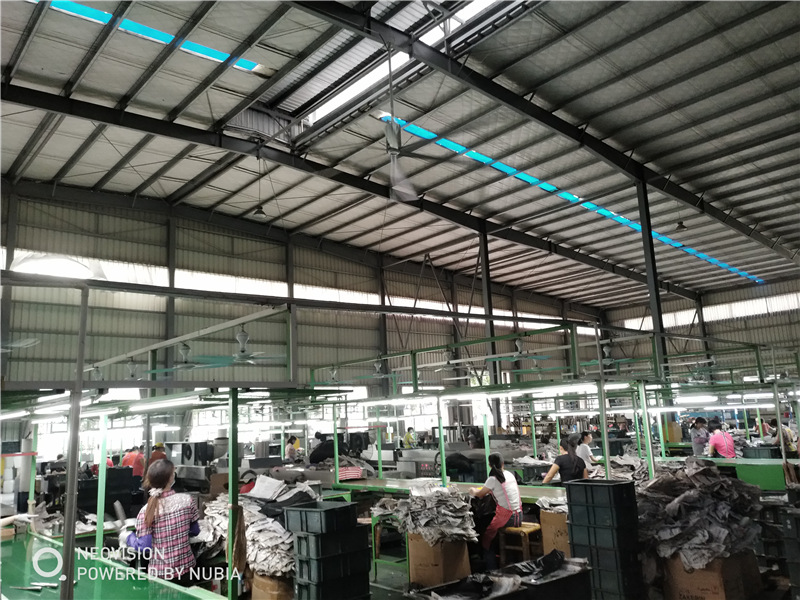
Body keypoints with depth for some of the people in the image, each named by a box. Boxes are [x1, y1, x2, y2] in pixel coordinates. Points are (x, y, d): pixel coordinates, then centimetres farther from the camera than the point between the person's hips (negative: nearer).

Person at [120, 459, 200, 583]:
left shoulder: (147, 511, -16)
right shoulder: (187, 500, -11)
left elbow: (144, 547, -14)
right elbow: (195, 531, 0)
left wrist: (128, 537, 4)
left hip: (159, 573, -1)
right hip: (185, 568, 2)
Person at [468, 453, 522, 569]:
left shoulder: (493, 479, -12)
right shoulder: (510, 474, 8)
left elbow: (480, 495, 1)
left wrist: (473, 491, 22)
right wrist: (479, 490, 31)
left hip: (506, 518, -7)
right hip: (518, 516, 7)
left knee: (485, 538, 9)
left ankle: (491, 569, 7)